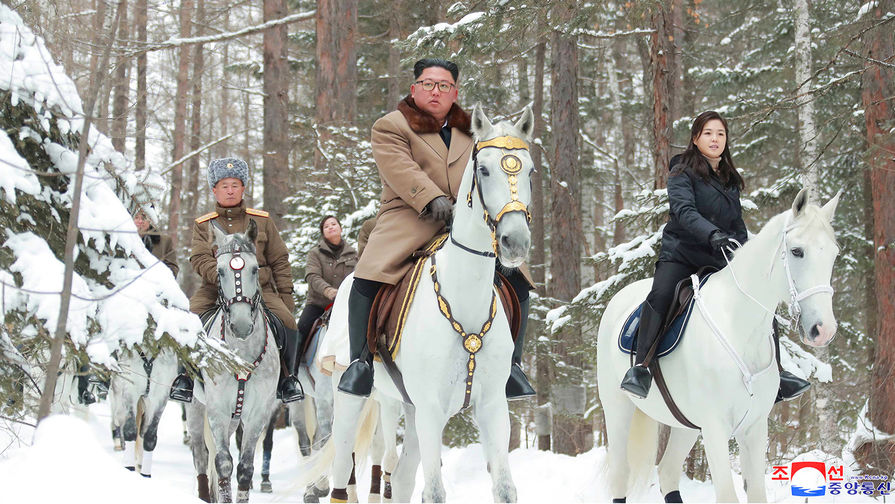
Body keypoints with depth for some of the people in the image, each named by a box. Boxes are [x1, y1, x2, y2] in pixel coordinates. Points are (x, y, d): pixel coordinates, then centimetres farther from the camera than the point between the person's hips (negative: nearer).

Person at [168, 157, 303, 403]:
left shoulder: (262, 221, 12)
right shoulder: (203, 225, 10)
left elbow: (279, 261, 13)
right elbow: (200, 259, -4)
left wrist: (286, 297, 5)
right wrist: (221, 276, -23)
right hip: (215, 289, 0)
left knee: (286, 321, -23)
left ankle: (287, 378, -1)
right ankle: (186, 375, -6)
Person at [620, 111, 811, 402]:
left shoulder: (730, 180, 17)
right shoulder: (683, 173, -3)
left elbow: (738, 226, 23)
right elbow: (684, 211, -21)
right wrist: (713, 235, -38)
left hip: (719, 258, 6)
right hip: (680, 252, -6)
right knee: (660, 295, -32)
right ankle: (640, 367, -30)